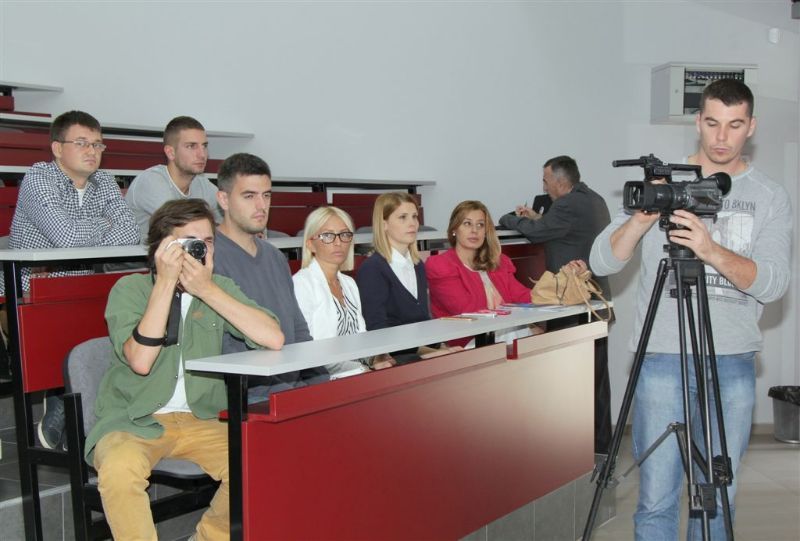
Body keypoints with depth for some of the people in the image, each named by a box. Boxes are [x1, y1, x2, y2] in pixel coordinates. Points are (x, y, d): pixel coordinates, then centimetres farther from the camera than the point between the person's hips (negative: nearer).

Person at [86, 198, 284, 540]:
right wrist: (166, 282, -22)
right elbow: (140, 360, -23)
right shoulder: (130, 289, -5)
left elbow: (274, 339, -13)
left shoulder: (219, 287, 3)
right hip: (131, 422, -3)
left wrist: (208, 291, -19)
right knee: (120, 467, -34)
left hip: (197, 421, 3)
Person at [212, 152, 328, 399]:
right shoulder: (209, 258, -10)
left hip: (296, 386, 7)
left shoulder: (275, 257, 17)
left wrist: (322, 384, 5)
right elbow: (224, 351, -16)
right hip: (249, 395, -7)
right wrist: (285, 391, -18)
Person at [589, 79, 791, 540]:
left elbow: (773, 284, -8)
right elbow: (602, 262, -2)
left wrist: (712, 251, -24)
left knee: (718, 498, 10)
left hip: (734, 362, 1)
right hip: (663, 357, -1)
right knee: (657, 498, 0)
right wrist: (645, 216, -19)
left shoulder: (770, 196, 5)